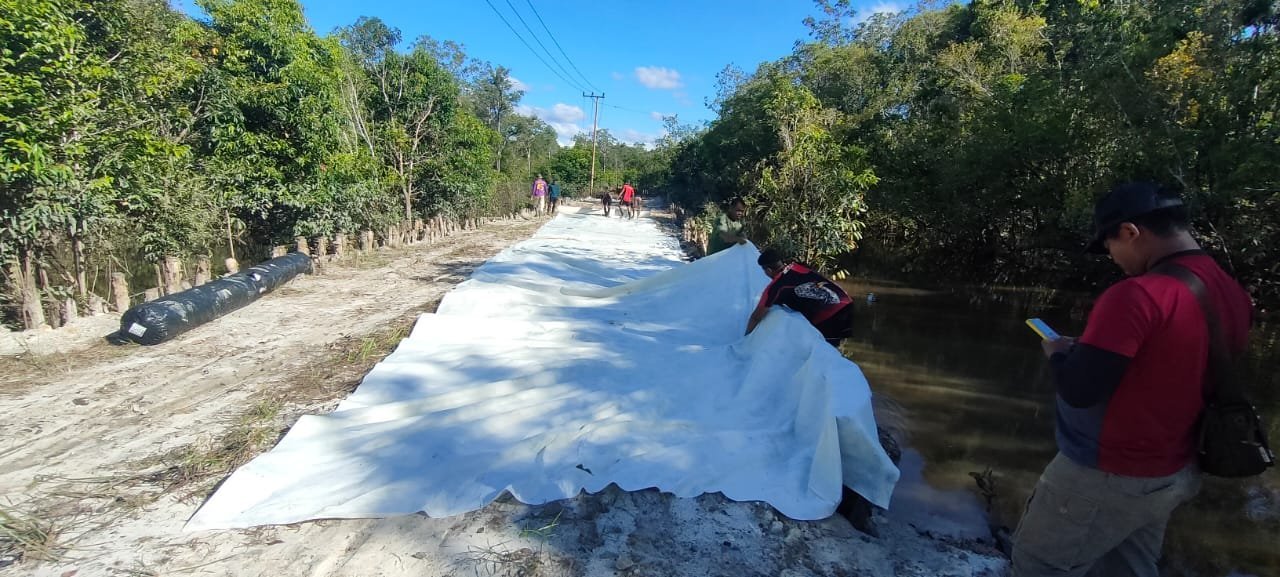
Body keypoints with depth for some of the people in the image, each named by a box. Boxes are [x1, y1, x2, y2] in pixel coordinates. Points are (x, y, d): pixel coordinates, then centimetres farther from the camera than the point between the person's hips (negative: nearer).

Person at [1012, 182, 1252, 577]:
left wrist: (1057, 352, -7)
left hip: (1108, 477, -8)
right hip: (1176, 473, 8)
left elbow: (1078, 390, -26)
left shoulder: (1137, 295, -27)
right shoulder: (1232, 295, 1)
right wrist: (1094, 349, 12)